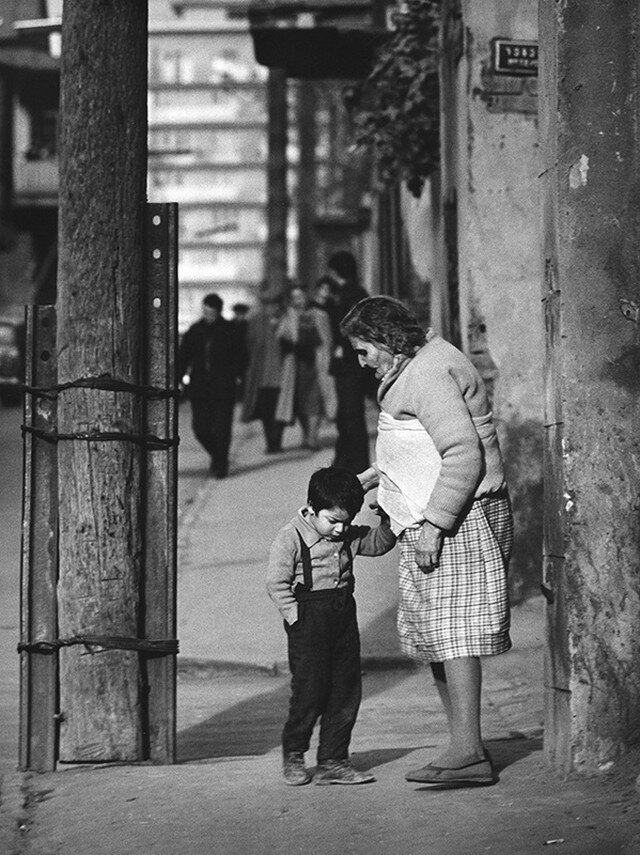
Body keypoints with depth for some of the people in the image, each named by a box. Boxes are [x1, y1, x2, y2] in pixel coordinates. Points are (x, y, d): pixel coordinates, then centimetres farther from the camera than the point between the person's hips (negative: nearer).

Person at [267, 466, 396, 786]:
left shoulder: (349, 536, 9)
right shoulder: (291, 537, -9)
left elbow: (378, 543, 22)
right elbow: (276, 582, -10)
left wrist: (388, 522, 3)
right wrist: (295, 616, -15)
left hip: (344, 616, 6)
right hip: (309, 619, -6)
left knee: (346, 692, 6)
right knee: (309, 691, -4)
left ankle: (333, 762, 13)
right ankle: (293, 754, 16)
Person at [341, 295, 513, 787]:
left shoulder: (428, 375, -15)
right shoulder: (420, 366, 19)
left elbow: (463, 455, -23)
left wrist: (433, 524, -24)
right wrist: (382, 473, 18)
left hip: (455, 523, -11)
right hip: (436, 521, 11)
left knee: (452, 632, -13)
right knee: (432, 636, 10)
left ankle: (467, 751, -15)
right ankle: (466, 747, 14)